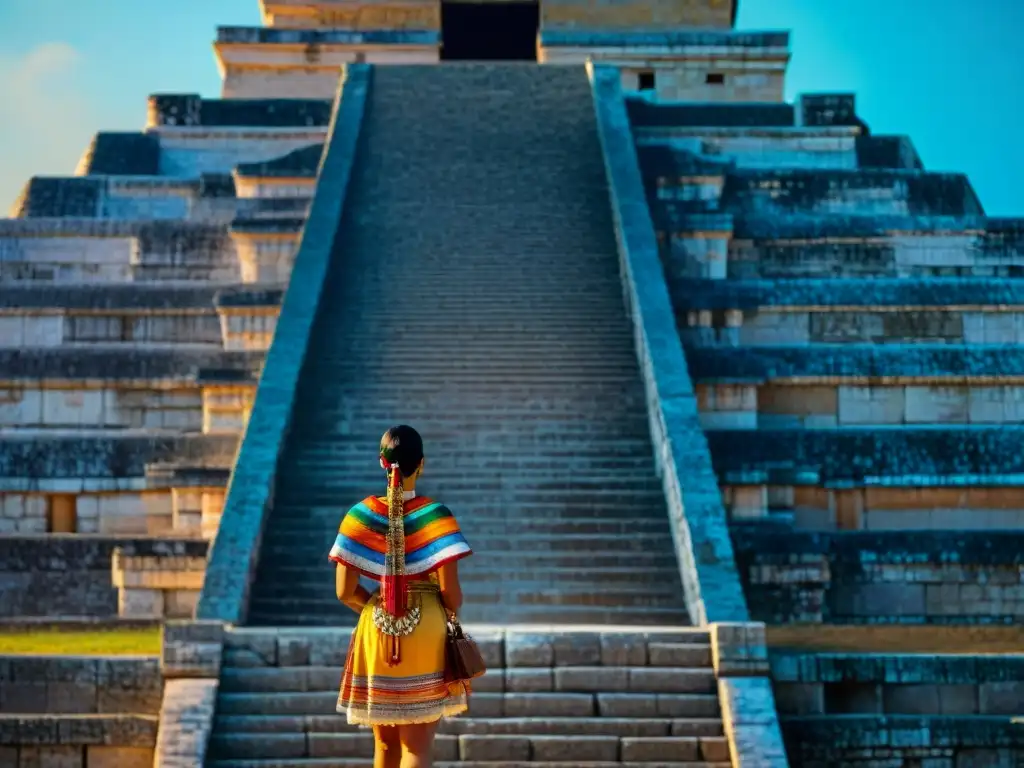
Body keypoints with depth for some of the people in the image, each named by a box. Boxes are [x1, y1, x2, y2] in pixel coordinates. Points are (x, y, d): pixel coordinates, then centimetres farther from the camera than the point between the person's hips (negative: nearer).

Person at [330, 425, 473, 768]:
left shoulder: (361, 516, -3)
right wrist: (451, 612, 10)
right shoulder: (435, 516, -11)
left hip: (377, 633, 3)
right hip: (425, 633, -3)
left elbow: (345, 591, -3)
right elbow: (450, 591, -13)